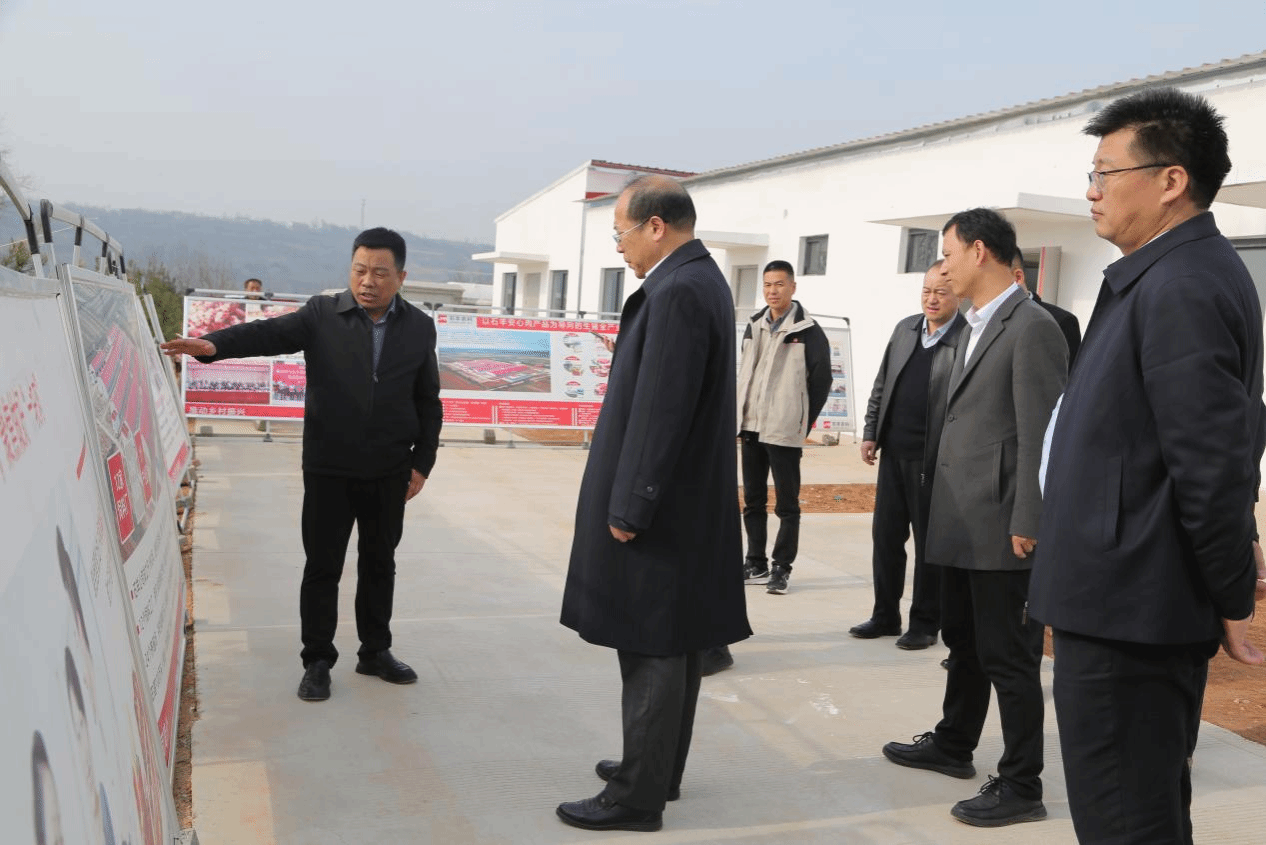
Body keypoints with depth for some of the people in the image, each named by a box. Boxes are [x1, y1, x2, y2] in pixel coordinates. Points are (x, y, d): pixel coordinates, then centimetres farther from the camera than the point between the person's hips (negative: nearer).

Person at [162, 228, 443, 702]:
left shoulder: (419, 328, 3)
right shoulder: (322, 316, -3)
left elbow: (428, 403, 6)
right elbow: (269, 334, -19)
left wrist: (422, 463, 3)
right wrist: (214, 344, -37)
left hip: (389, 473, 2)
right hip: (328, 469, -2)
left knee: (379, 564, 14)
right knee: (322, 566, 6)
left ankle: (375, 652, 30)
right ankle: (317, 661, 20)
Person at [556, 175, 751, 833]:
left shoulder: (678, 292, -19)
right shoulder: (699, 279, 12)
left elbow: (660, 412, -23)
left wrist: (628, 508, -18)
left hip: (657, 508, -10)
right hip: (686, 501, 10)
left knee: (650, 653, 0)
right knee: (671, 648, 19)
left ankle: (638, 796, 13)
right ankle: (658, 767, 33)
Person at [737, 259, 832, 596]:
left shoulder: (808, 331, -5)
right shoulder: (754, 326, 12)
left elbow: (821, 381, -6)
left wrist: (803, 423, -6)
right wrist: (740, 418, 8)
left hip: (784, 431, -6)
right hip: (751, 428, 6)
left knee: (786, 504, 0)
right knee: (753, 500, 12)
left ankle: (781, 568, 8)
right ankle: (756, 564, 22)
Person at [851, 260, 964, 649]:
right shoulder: (905, 329, 11)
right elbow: (881, 384, 16)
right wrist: (870, 432, 11)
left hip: (933, 459, -6)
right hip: (893, 452, 6)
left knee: (928, 543, 5)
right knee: (885, 535, 12)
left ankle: (925, 624, 19)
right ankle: (885, 616, 25)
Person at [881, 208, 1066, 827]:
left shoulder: (1032, 328, -14)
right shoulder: (975, 329, 15)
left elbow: (1041, 435, -18)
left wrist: (1028, 525, -19)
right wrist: (943, 508, 16)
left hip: (1000, 527, -9)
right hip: (960, 522, 9)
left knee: (1008, 656, 1)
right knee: (963, 642, 22)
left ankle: (1021, 786, 14)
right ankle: (953, 745, 38)